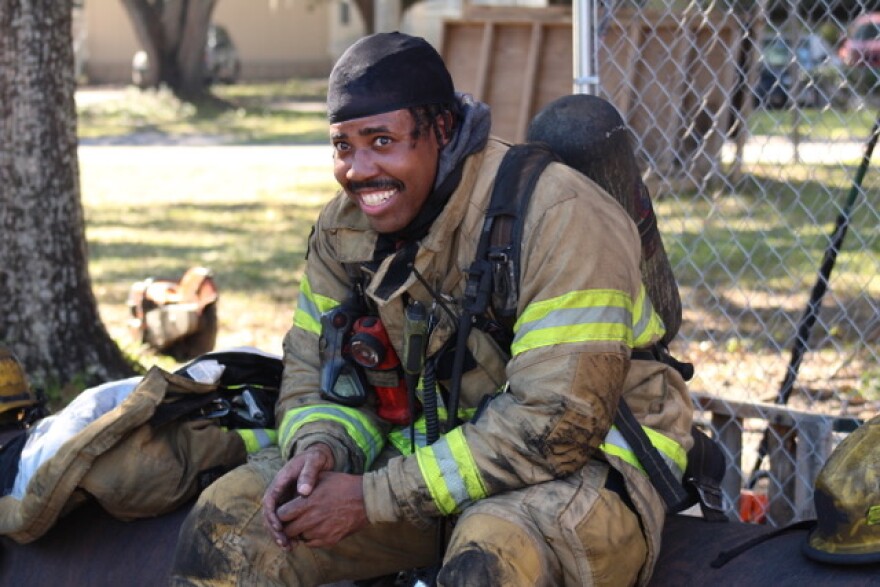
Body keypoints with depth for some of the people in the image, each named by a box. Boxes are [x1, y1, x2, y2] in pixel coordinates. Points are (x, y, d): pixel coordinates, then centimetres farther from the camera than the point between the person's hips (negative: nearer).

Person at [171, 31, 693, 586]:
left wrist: (374, 497, -26)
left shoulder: (559, 218, -21)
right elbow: (313, 370, 11)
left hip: (589, 463, -6)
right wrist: (321, 448, -15)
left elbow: (557, 425, -27)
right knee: (231, 513, -9)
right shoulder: (344, 226, 1)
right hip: (431, 453, 6)